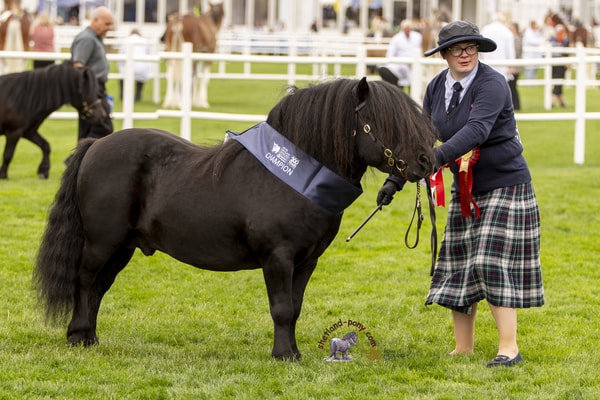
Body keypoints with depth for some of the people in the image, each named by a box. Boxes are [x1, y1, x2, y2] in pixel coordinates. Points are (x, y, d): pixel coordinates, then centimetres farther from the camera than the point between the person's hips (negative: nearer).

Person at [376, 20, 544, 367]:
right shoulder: (437, 88, 2)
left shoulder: (492, 84, -20)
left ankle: (509, 348, -9)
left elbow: (477, 129, -35)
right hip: (465, 188, 7)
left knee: (492, 261, -14)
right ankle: (463, 348, 17)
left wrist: (439, 157, -47)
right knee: (458, 264, 7)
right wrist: (397, 179, -4)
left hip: (505, 183, -7)